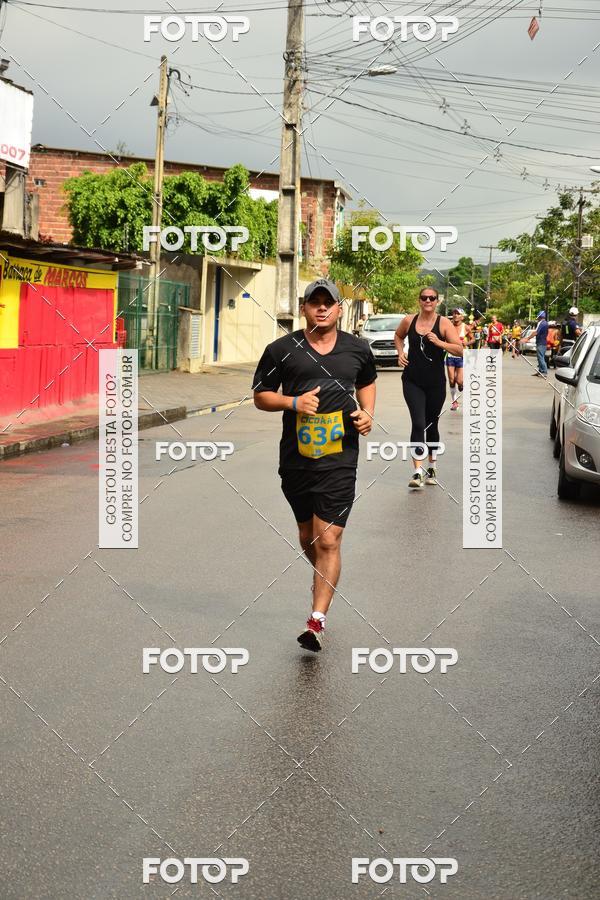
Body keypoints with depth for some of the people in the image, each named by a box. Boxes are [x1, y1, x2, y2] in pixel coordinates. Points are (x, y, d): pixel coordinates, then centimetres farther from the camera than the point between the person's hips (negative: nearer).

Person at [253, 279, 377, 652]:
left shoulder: (357, 349, 7)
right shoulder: (282, 350, 1)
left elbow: (367, 382, 26)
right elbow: (261, 396, 6)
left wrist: (367, 412, 7)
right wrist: (293, 402, -13)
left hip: (340, 459, -1)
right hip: (295, 459, 1)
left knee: (328, 541, -10)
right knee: (307, 536, 15)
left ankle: (317, 620, -10)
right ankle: (324, 579, 43)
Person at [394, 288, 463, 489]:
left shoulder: (444, 323, -6)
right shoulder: (409, 321, 1)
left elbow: (460, 350, -11)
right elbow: (398, 336, 24)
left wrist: (439, 342, -24)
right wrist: (401, 353, 6)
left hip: (435, 382, 0)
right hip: (412, 381, 0)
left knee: (431, 425, 13)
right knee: (418, 424, -14)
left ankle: (431, 469, 30)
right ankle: (417, 472, -18)